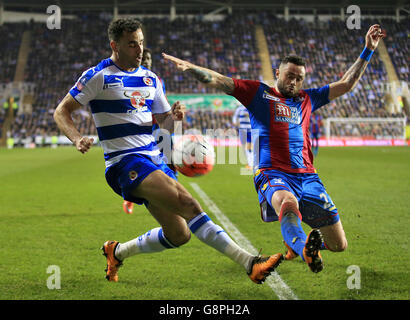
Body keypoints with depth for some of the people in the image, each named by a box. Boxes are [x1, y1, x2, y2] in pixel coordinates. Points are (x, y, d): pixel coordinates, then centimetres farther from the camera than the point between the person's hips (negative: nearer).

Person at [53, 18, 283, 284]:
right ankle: (248, 262, -31)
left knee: (179, 235, 4)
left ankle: (117, 252, 26)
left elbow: (165, 125, 19)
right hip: (124, 162, -8)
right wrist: (77, 139, -20)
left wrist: (174, 117, -5)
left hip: (154, 160, 8)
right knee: (187, 203, -25)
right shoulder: (98, 76, -3)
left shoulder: (150, 79, 15)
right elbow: (62, 112, -1)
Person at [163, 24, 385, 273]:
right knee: (288, 203, -43)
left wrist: (369, 50, 23)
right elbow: (217, 80, 5)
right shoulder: (259, 93, 12)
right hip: (272, 173, -5)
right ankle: (305, 249, -63)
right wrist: (189, 67, -10)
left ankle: (295, 240, 31)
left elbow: (347, 84, 26)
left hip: (306, 175, 5)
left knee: (339, 244, 2)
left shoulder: (307, 99, 21)